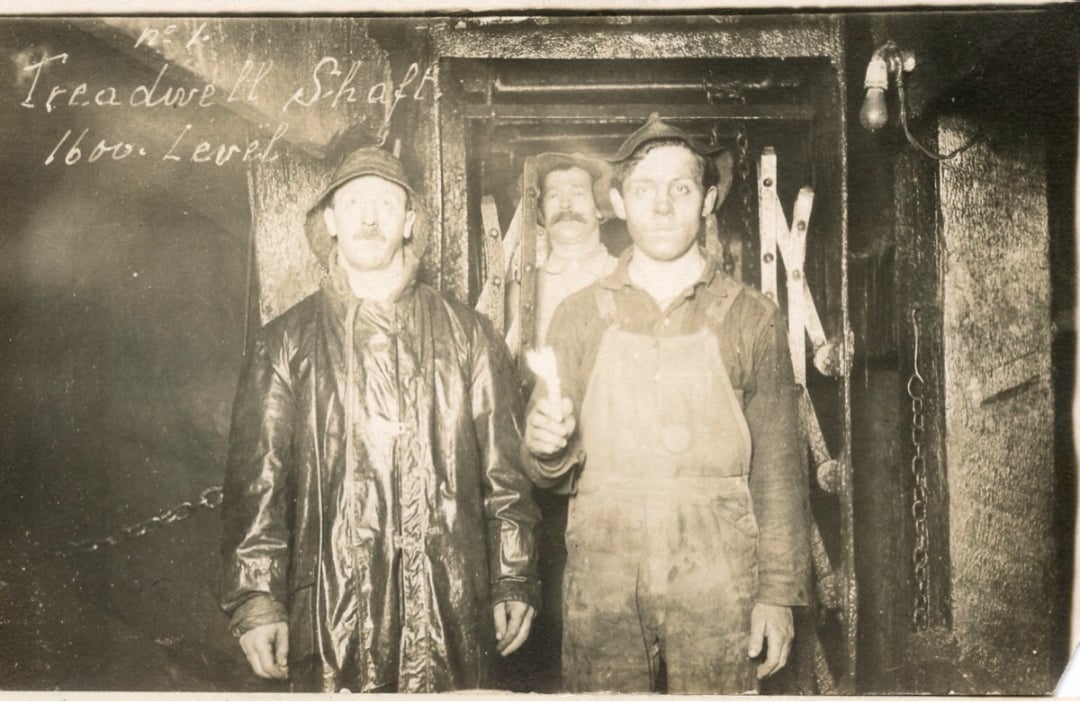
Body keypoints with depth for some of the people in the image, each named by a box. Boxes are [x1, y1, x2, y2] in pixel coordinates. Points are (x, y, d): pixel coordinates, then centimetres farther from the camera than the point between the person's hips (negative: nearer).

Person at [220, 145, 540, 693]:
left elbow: (504, 471, 6)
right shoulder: (287, 343, 6)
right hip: (331, 617, 0)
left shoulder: (466, 336, 7)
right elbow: (256, 479, 3)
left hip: (450, 613, 1)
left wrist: (514, 581, 4)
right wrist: (255, 598, -3)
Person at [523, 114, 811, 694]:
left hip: (716, 585, -1)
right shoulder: (579, 317, 7)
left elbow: (777, 467, 2)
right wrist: (548, 447, -13)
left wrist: (778, 594, -1)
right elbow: (551, 474, 9)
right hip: (602, 582, 1)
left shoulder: (750, 318, 3)